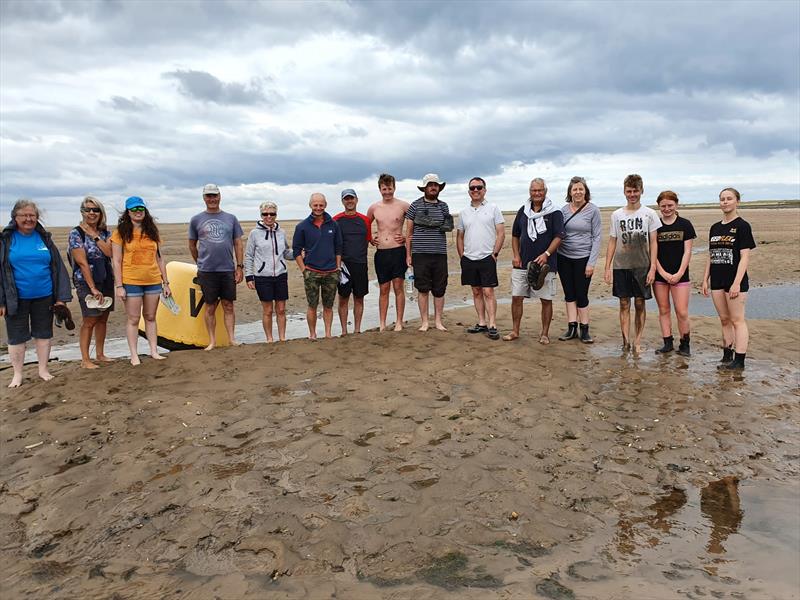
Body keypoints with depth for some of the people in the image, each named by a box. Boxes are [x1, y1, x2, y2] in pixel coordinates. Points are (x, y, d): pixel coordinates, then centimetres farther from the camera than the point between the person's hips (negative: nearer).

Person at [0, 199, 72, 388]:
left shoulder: (44, 238, 3)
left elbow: (58, 268, 4)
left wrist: (61, 297, -1)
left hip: (44, 297, 2)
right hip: (16, 299, -2)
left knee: (43, 334, 12)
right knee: (16, 337, 7)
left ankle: (43, 370, 26)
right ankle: (17, 374, 21)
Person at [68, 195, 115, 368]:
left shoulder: (105, 232, 8)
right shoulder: (76, 233, -9)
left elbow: (109, 252, -8)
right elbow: (82, 262, -15)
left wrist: (95, 236, -13)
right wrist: (93, 288, -19)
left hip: (106, 281, 6)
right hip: (86, 282, -6)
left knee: (103, 319, 12)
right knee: (90, 320, -3)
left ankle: (100, 354, 24)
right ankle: (85, 360, 5)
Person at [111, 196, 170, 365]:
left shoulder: (152, 232, 10)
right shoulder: (121, 232, -3)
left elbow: (159, 259, 13)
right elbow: (116, 261, -5)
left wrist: (165, 282, 9)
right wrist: (119, 286, -11)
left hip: (153, 281, 4)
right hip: (131, 282, -4)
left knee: (150, 317, 12)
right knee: (133, 319, 2)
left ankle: (154, 351, 19)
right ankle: (134, 355, 9)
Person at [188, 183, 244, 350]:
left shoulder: (231, 218, 8)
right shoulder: (196, 220, 5)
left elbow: (238, 244, 8)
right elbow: (192, 245, 14)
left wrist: (240, 267, 2)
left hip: (228, 270, 1)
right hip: (206, 271, -1)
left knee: (228, 306, 5)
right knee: (210, 307, 4)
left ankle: (232, 339, 10)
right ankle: (212, 341, 11)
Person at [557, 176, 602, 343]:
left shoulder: (593, 210, -5)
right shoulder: (564, 210, 3)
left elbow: (597, 237, -5)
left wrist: (591, 263, -10)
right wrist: (551, 256, 0)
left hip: (583, 258, -3)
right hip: (564, 257, 3)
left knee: (581, 295, 1)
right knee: (569, 294, 8)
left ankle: (584, 329, 14)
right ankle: (572, 328, 16)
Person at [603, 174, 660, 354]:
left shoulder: (649, 214, 2)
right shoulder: (616, 215, 6)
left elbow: (653, 243, 1)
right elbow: (612, 242, 9)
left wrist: (652, 268, -6)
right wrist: (607, 268, 4)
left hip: (642, 266, -1)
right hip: (621, 266, 1)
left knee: (640, 304, 4)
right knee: (624, 304, 2)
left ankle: (638, 341, 11)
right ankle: (625, 340, 5)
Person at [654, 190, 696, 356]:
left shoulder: (685, 224, 1)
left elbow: (687, 251, -1)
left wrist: (679, 273, -9)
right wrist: (663, 273, -7)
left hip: (680, 275, -2)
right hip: (659, 275, 2)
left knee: (682, 313, -4)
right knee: (663, 310, 7)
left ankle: (684, 344, 11)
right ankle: (668, 343, 17)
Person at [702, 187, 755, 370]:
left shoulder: (742, 226, -6)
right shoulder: (715, 228, 13)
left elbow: (745, 257, -11)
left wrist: (737, 282, -18)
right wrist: (705, 279, 12)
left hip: (735, 280, -6)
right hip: (717, 280, 6)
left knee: (737, 320, -2)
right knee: (724, 319, 11)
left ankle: (739, 361, 2)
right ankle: (727, 356, 19)